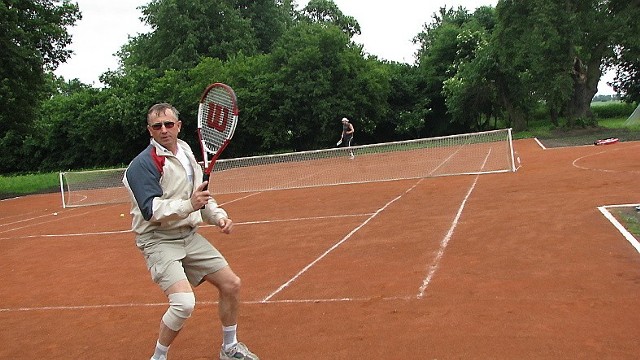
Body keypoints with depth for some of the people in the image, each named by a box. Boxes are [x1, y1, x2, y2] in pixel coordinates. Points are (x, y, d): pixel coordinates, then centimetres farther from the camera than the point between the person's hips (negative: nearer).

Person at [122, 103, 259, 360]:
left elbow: (200, 196, 20)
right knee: (184, 303, -25)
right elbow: (152, 210, -24)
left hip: (189, 236, 8)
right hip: (159, 241, -8)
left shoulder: (186, 153, 10)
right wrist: (189, 205, -35)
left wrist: (218, 216, 5)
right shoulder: (142, 165, -15)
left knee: (231, 284, 8)